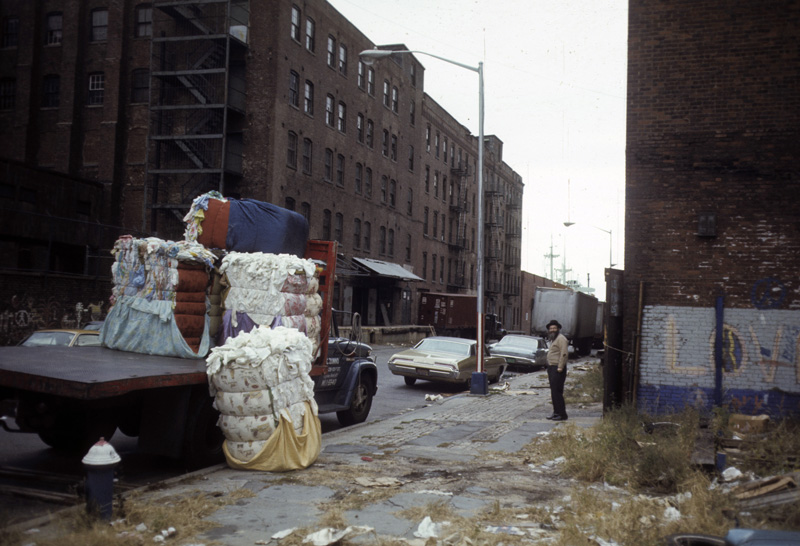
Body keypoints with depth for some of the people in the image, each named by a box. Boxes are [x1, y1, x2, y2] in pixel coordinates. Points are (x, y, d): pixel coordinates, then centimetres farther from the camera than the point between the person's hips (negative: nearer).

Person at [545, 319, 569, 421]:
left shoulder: (561, 338, -11)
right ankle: (556, 412, 18)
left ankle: (562, 414, -10)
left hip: (557, 369, -10)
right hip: (551, 368, 10)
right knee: (553, 392, 12)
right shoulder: (553, 340, 21)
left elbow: (564, 354, -20)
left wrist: (560, 368, -22)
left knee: (557, 391, -12)